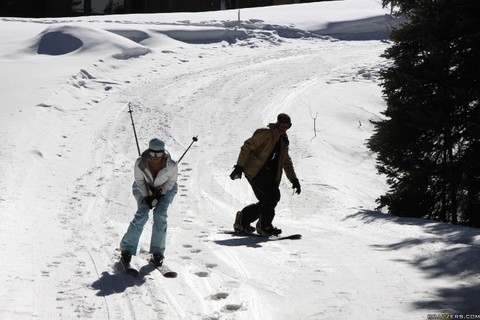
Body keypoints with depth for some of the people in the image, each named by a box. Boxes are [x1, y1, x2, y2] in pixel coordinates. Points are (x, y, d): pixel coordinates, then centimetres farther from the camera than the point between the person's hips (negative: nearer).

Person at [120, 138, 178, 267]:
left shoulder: (171, 165, -30)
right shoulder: (140, 163, -29)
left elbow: (171, 181, -11)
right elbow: (139, 180, -12)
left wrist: (160, 193, -20)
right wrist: (147, 196, -19)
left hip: (165, 189, 0)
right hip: (144, 188, 0)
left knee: (160, 214, -22)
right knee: (142, 214, -20)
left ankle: (157, 252, -11)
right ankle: (127, 249, -10)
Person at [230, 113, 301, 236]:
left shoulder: (283, 140, 20)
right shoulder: (266, 133, -7)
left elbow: (286, 161, 29)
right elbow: (247, 146, -11)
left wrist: (294, 179, 21)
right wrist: (239, 166, -17)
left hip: (269, 174, 9)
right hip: (255, 171, -9)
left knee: (267, 201, 2)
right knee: (272, 196, -19)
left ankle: (242, 222, 17)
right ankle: (264, 226, -9)